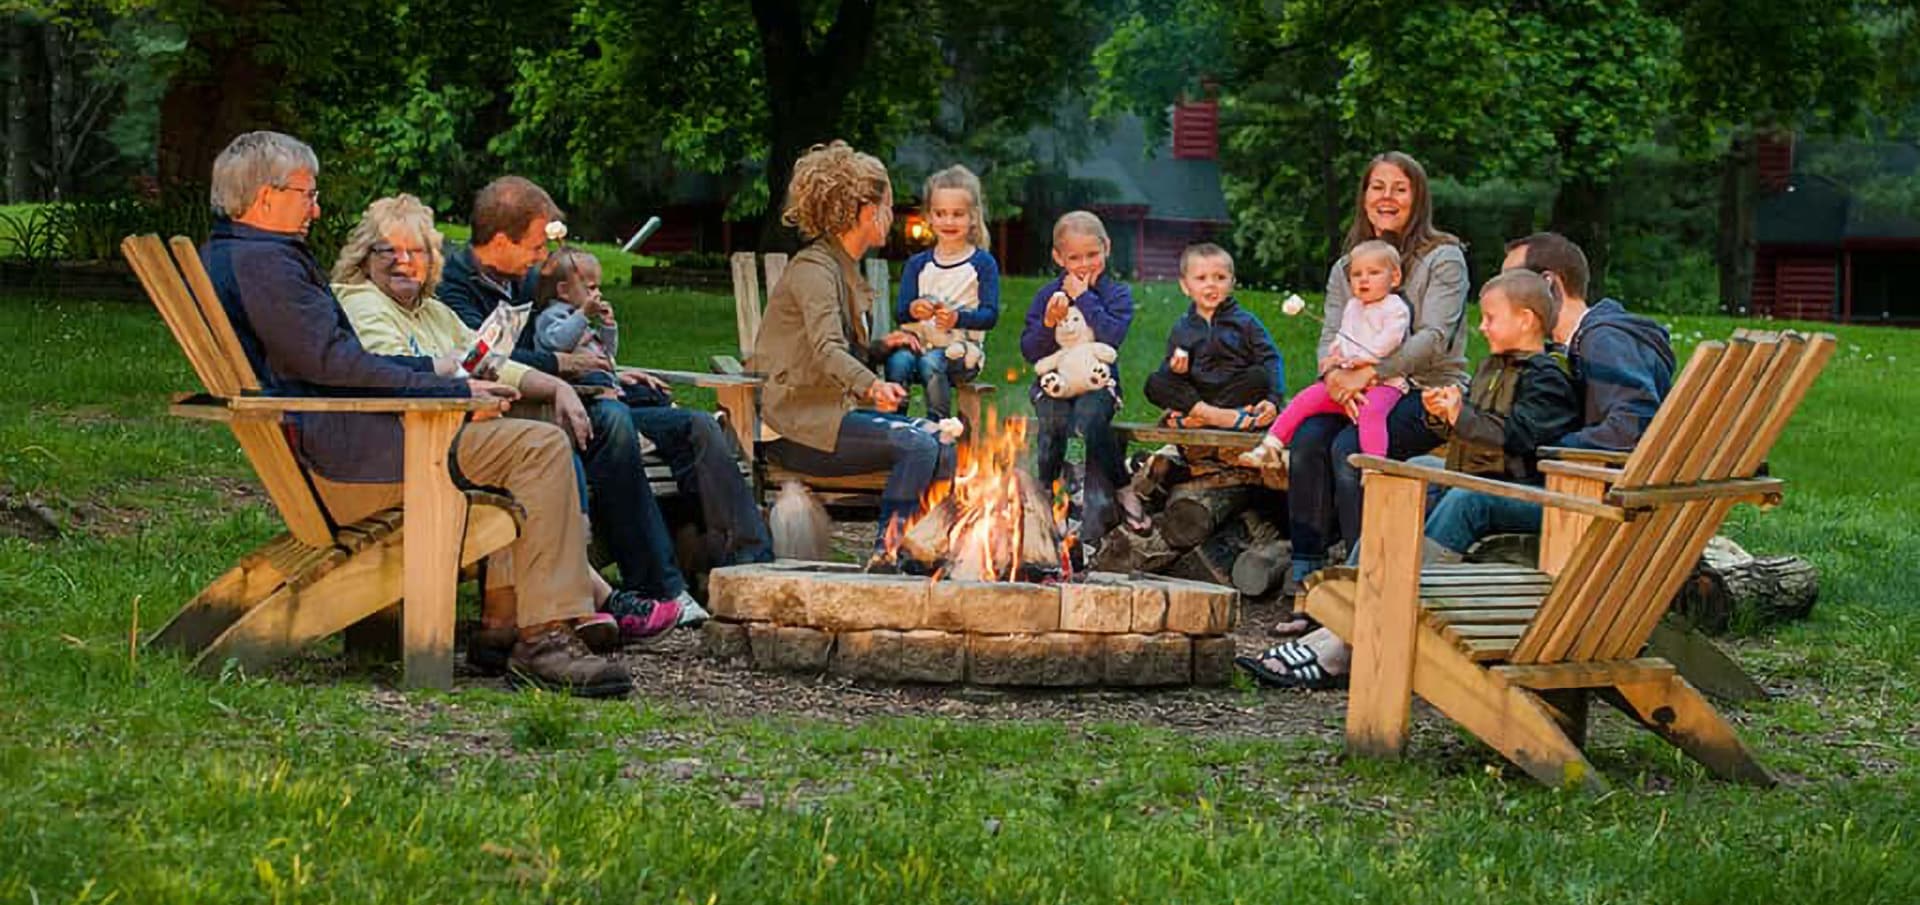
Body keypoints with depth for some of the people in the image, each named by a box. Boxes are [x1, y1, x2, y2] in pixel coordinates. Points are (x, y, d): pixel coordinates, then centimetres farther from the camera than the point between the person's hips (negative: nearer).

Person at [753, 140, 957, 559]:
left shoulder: (841, 270, 20)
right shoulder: (813, 269, -11)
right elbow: (825, 350, -28)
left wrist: (878, 348, 6)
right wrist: (871, 386, -47)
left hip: (827, 414, 9)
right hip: (797, 426, -9)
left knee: (940, 447, -5)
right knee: (917, 445, -24)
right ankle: (885, 554, -22)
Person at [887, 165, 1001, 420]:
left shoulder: (983, 263, 5)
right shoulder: (917, 264, 14)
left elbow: (990, 315, -6)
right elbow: (898, 312, 3)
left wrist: (958, 318, -27)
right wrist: (913, 310, -22)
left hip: (961, 349, -3)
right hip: (919, 342, 3)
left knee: (931, 362, -34)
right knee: (898, 361, -30)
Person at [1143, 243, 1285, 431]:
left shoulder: (1245, 322, 4)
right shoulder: (1181, 330, 11)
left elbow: (1271, 361, -6)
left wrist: (1273, 400, -23)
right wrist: (1175, 370, -19)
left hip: (1236, 394, -2)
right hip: (1195, 398, 2)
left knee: (1260, 375, -30)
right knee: (1154, 383, -20)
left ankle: (1195, 419, -31)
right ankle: (1219, 417, -36)